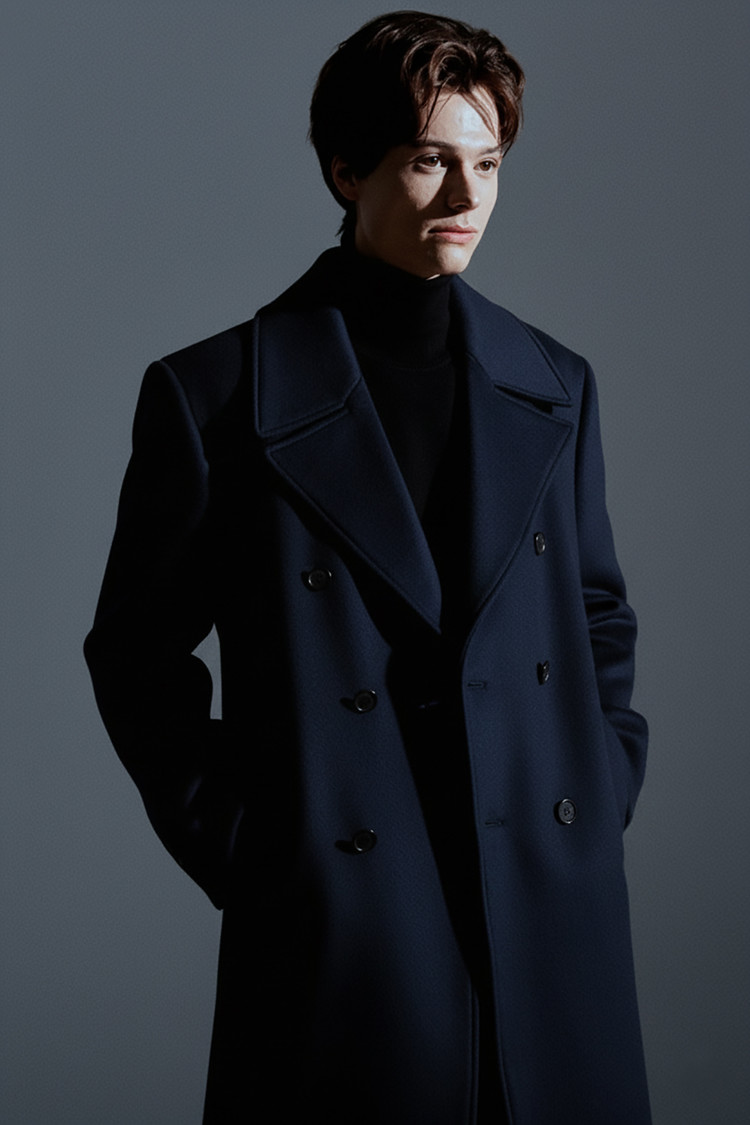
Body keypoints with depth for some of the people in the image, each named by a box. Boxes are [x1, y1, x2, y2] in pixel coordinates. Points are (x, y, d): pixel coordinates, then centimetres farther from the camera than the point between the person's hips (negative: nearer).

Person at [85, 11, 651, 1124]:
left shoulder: (555, 387, 9)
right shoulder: (214, 396, -4)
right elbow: (137, 652, 1)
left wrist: (605, 794, 8)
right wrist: (236, 852, -4)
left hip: (558, 907, 4)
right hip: (337, 928, -3)